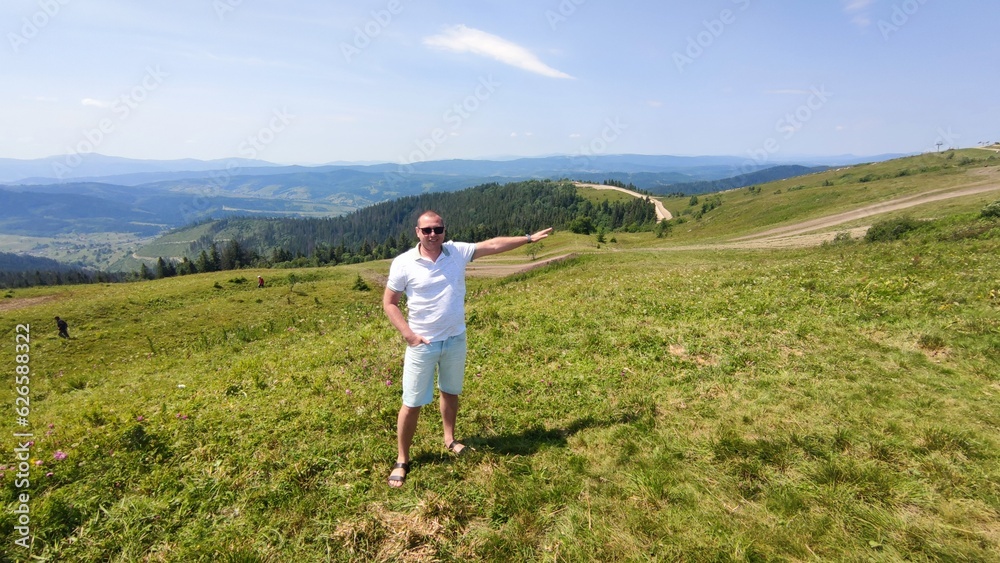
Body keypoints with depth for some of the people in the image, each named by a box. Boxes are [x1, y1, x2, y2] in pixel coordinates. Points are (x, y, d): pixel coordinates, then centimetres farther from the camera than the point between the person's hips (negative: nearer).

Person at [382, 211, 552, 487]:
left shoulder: (457, 252, -5)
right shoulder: (403, 263, -12)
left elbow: (494, 245, 2)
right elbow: (389, 302, -5)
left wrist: (528, 238, 3)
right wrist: (407, 333, -14)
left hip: (456, 339, 3)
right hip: (422, 343, -3)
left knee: (450, 392, 21)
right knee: (412, 403, 5)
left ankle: (449, 439, 44)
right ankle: (402, 460, 23)